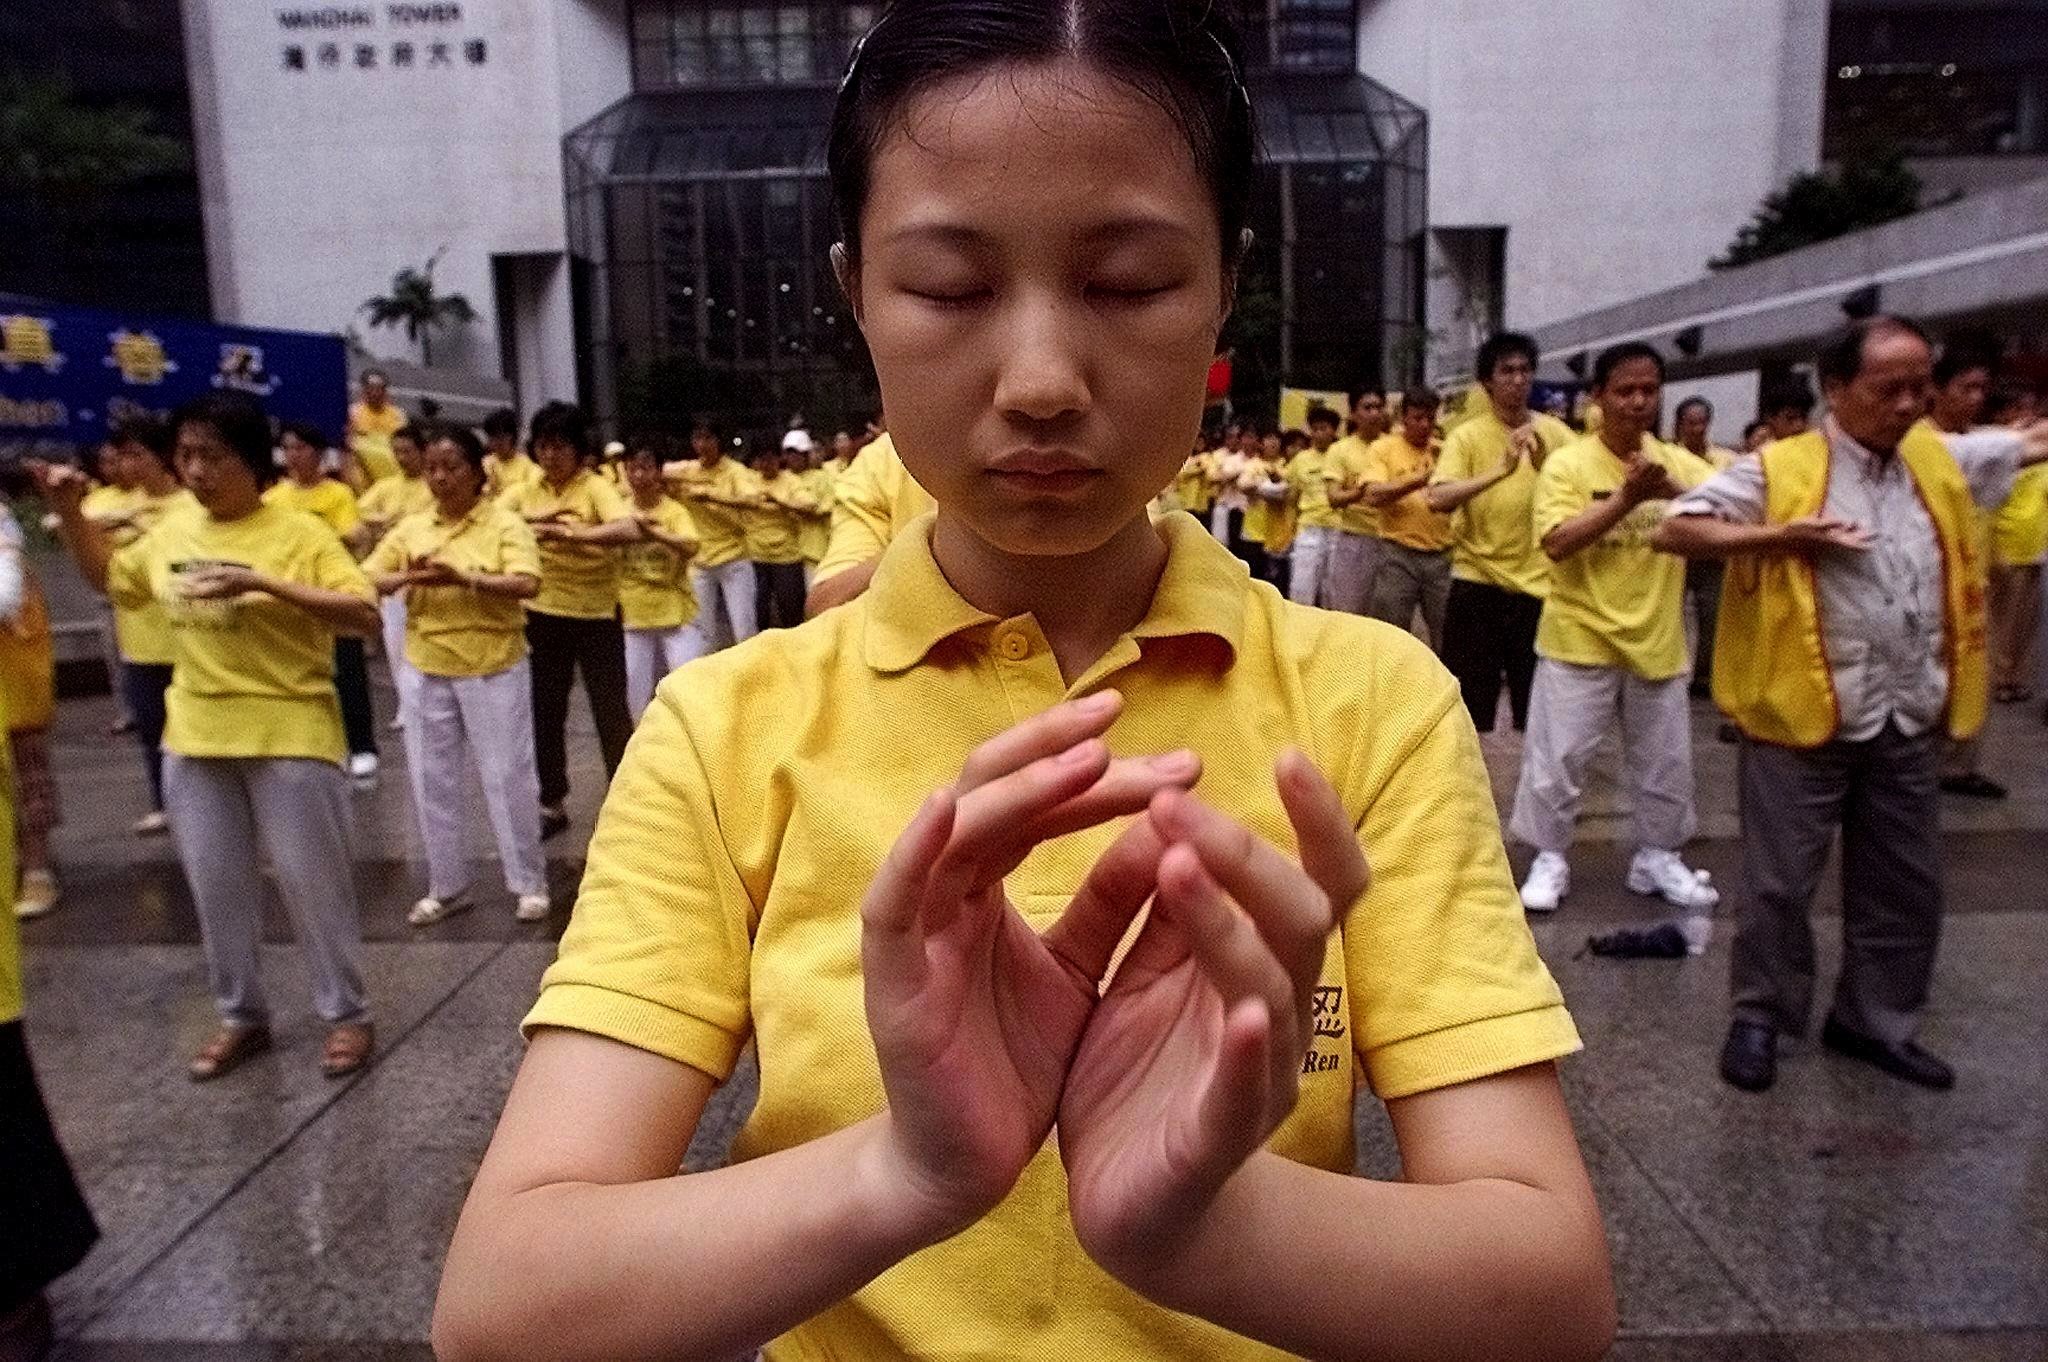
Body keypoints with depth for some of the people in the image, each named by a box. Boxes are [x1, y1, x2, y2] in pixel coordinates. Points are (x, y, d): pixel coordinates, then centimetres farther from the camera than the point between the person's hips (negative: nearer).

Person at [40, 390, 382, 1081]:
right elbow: (111, 577, 24)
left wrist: (264, 583, -27)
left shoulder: (300, 533, -11)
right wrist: (69, 511, 10)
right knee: (216, 885, 14)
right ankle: (241, 1015, 30)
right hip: (195, 742, 6)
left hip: (289, 738, -6)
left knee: (312, 880, 3)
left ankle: (347, 1014, 17)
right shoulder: (172, 530, 6)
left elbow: (365, 614, -20)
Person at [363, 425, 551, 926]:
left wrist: (463, 577, -31)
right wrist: (407, 577, -18)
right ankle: (447, 887, 26)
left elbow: (527, 585, -20)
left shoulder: (505, 524, -7)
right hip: (429, 672, 5)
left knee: (507, 776, 3)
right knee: (432, 781, 11)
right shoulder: (411, 527, 6)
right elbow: (366, 580, 2)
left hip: (494, 670, -5)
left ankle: (529, 883, 17)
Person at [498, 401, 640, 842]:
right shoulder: (525, 493, 4)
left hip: (596, 614, -5)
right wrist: (528, 524, -22)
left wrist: (572, 533, -41)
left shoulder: (596, 487, -11)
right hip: (544, 615, 5)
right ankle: (552, 803, 26)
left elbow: (628, 529, -29)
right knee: (546, 712, 12)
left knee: (610, 711, 1)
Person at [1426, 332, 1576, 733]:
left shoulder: (1555, 432, 3)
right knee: (1466, 701, 5)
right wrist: (1500, 469, -31)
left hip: (1538, 582, 3)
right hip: (1477, 582, -2)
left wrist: (1547, 464, -21)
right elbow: (1437, 499, -20)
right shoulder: (1467, 436, -5)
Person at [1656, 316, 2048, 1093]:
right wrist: (1784, 535, -21)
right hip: (1803, 714, -6)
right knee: (1780, 882, 6)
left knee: (1905, 885, 15)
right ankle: (1760, 1017, 23)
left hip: (1910, 723, 6)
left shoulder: (1941, 460, 9)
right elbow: (1675, 531, -12)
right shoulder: (1777, 470, -8)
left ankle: (1873, 1021, 32)